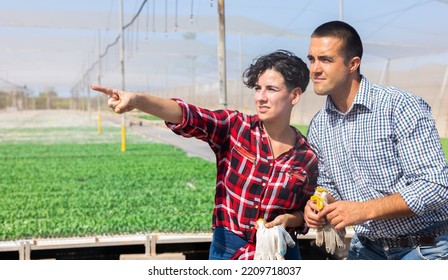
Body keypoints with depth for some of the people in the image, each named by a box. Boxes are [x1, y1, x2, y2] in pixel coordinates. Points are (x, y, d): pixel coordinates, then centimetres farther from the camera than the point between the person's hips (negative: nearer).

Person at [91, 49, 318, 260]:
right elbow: (188, 116, -26)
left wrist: (288, 220, -15)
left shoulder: (306, 157, -6)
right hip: (226, 250, 0)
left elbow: (305, 212, 7)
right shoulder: (234, 127, -9)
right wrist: (137, 100, -42)